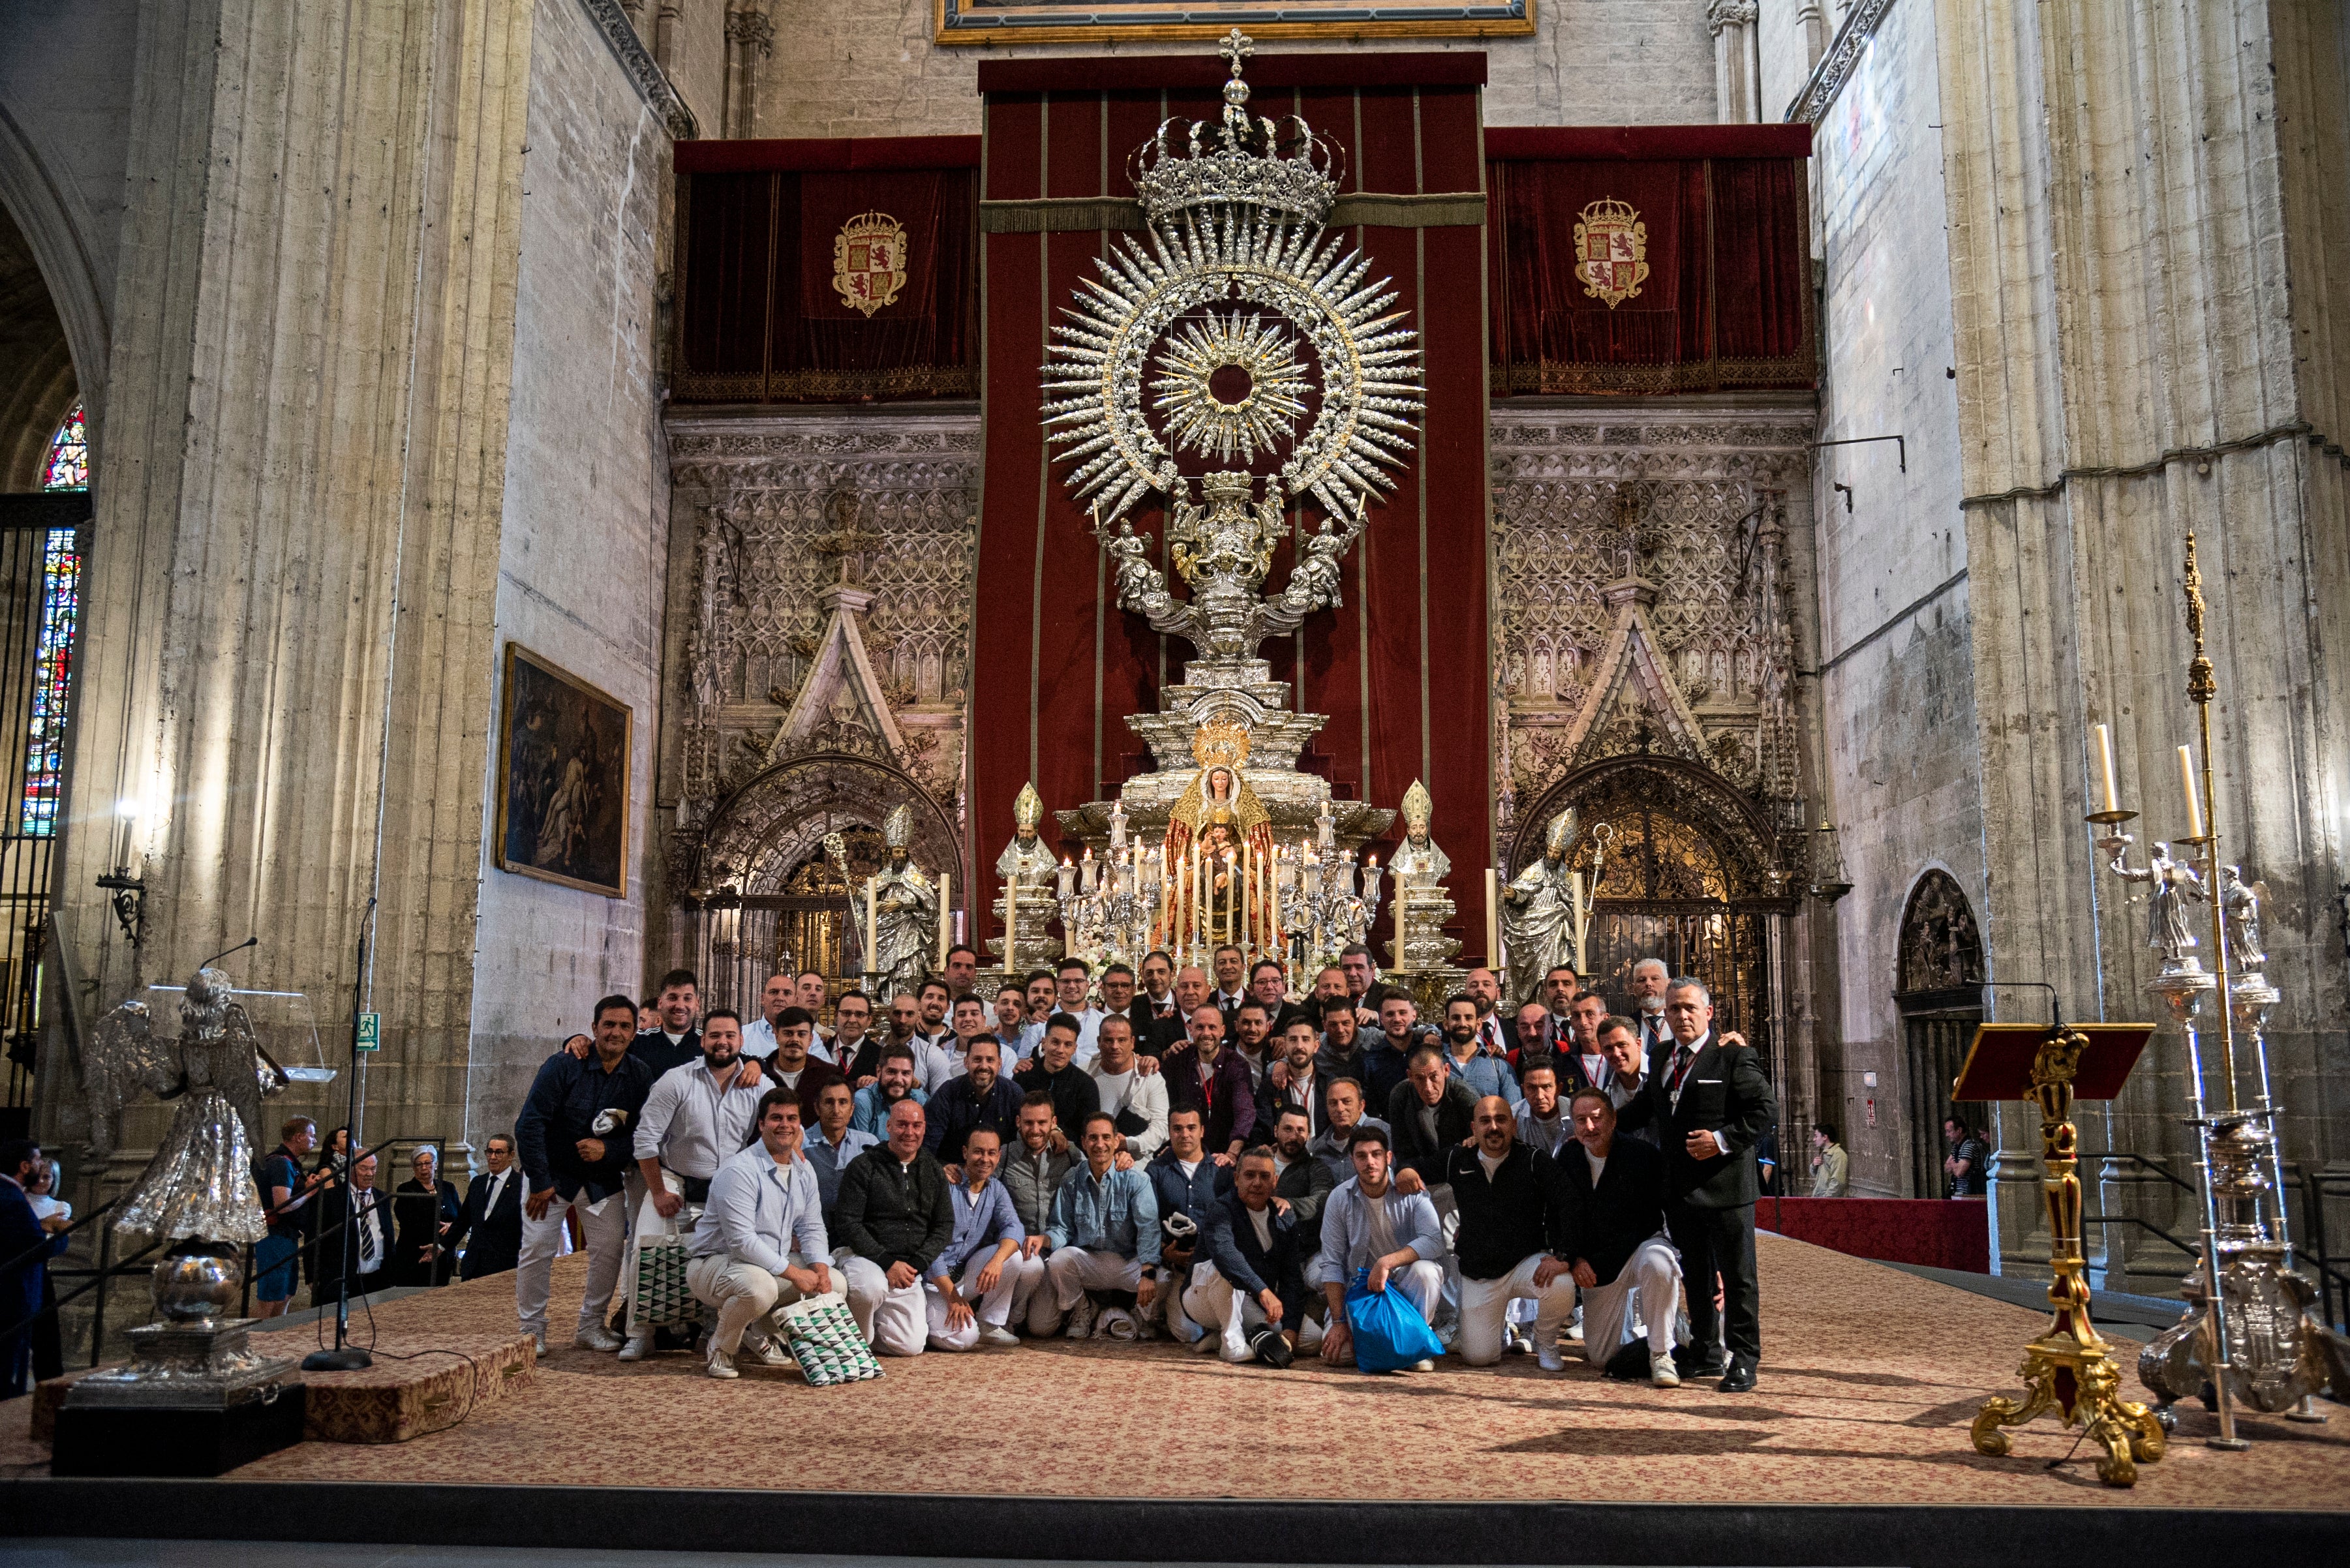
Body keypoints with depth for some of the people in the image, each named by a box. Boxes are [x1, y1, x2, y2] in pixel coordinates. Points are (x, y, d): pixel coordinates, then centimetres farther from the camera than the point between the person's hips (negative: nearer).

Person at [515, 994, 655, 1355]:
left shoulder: (641, 1075, -6)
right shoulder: (564, 1065, -15)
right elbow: (529, 1124, -15)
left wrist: (609, 1149, -20)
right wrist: (540, 1182, -15)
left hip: (604, 1179, 3)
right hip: (552, 1174, -3)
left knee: (610, 1250, -2)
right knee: (537, 1250, -7)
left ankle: (591, 1326, 14)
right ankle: (531, 1330, 9)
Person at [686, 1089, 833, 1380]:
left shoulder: (804, 1172, 6)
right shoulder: (739, 1170, -20)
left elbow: (812, 1228, 8)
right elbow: (741, 1240, -27)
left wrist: (819, 1267, -14)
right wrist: (793, 1273, -28)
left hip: (775, 1264, 8)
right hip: (716, 1262, -8)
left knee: (833, 1281, -7)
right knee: (760, 1287, -39)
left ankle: (762, 1333, 14)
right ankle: (722, 1346, -6)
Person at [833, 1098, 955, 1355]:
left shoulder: (934, 1172, 12)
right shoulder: (863, 1167, -3)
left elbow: (944, 1227, 11)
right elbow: (849, 1224, -8)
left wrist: (917, 1263, -6)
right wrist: (888, 1262, -16)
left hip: (910, 1272, 4)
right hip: (867, 1258, -4)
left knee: (911, 1346, -9)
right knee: (872, 1287, -39)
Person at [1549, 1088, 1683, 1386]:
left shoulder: (1643, 1157, -12)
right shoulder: (1565, 1163, -2)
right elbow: (1556, 1221, 6)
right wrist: (1573, 1258, -11)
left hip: (1641, 1246, -3)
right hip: (1596, 1267, 3)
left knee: (1658, 1262, -41)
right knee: (1600, 1358, 5)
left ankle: (1661, 1355, -22)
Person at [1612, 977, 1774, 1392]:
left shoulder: (1734, 1055, -8)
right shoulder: (1660, 1059, 13)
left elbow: (1765, 1108, -12)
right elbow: (1644, 1107, 26)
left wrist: (1723, 1139, -21)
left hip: (1725, 1184, -7)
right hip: (1680, 1187, 7)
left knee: (1737, 1276, 1)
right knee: (1695, 1275, 15)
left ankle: (1743, 1361, 10)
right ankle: (1705, 1354, 27)